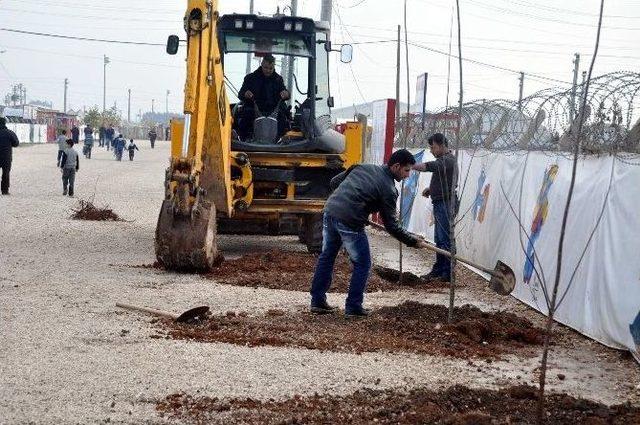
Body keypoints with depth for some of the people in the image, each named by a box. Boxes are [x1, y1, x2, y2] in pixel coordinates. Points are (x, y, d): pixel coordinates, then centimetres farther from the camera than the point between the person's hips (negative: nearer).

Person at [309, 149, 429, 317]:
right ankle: (353, 306, 10)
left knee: (326, 257, 19)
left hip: (330, 212, 7)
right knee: (362, 265, 9)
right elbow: (392, 226, 0)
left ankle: (317, 301, 23)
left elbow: (334, 182, 20)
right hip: (350, 222, -7)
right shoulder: (388, 189, -1)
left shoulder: (363, 167, 18)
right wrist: (413, 241, 8)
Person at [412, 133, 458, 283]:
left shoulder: (447, 161, -15)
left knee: (444, 240, -8)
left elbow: (426, 166, -27)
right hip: (440, 203, 11)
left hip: (446, 204, -11)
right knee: (439, 239, 14)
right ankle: (438, 270, 20)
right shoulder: (444, 160, 18)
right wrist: (431, 188, 13)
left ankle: (447, 274, -6)